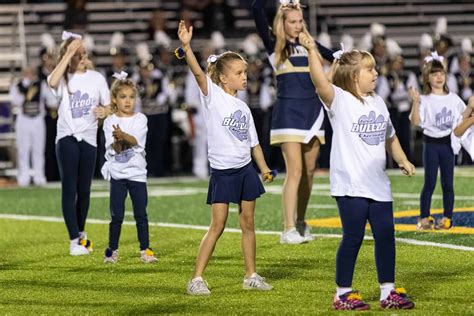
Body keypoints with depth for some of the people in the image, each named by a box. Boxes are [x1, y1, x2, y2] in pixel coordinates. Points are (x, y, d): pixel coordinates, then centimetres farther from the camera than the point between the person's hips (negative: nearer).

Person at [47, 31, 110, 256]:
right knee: (69, 188, -8)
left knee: (84, 189, 9)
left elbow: (108, 107, 13)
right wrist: (69, 54, -26)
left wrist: (103, 111, -11)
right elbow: (52, 82, -28)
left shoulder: (97, 78, 5)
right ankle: (74, 240, -7)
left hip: (89, 138, 2)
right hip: (67, 137, -2)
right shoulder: (64, 78, -3)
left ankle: (81, 231, 31)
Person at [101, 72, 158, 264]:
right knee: (116, 216, 1)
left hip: (137, 172, 1)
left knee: (141, 214, 1)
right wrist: (118, 140, -32)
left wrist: (123, 136, -34)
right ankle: (112, 251, 10)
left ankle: (145, 250, 6)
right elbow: (114, 149, -10)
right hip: (117, 173, -1)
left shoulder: (140, 119, 2)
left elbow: (136, 141, -15)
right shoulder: (110, 122, 0)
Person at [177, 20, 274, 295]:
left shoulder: (243, 108, 11)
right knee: (218, 225, -8)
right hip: (222, 171, -5)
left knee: (248, 223, 9)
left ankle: (251, 276, 18)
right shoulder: (213, 95, -5)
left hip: (246, 169, 5)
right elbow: (198, 72, -22)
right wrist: (186, 46, -37)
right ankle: (197, 278, -4)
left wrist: (264, 169, 6)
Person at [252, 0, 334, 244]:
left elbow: (334, 57, 31)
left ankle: (300, 223, 19)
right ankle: (288, 230, -13)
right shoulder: (274, 46, -2)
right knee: (295, 171, -12)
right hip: (288, 112, -5)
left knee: (309, 171, 7)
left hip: (312, 111, 5)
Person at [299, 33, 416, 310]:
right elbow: (320, 81, -26)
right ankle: (343, 293, 8)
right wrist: (311, 51, -38)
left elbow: (390, 137, 25)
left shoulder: (378, 102, 14)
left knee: (385, 236, 7)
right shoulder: (339, 100, -7)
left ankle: (388, 291, 17)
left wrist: (403, 161, 12)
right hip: (350, 185, -6)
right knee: (353, 238, -3)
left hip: (378, 184, 6)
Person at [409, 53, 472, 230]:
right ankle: (424, 218, 5)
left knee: (448, 183, 6)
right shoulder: (425, 100, -9)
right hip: (431, 144, -3)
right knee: (430, 183, -1)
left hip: (448, 143, 3)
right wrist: (415, 103, -29)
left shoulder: (453, 98, 6)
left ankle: (447, 218, 12)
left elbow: (461, 118, 17)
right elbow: (415, 122, -19)